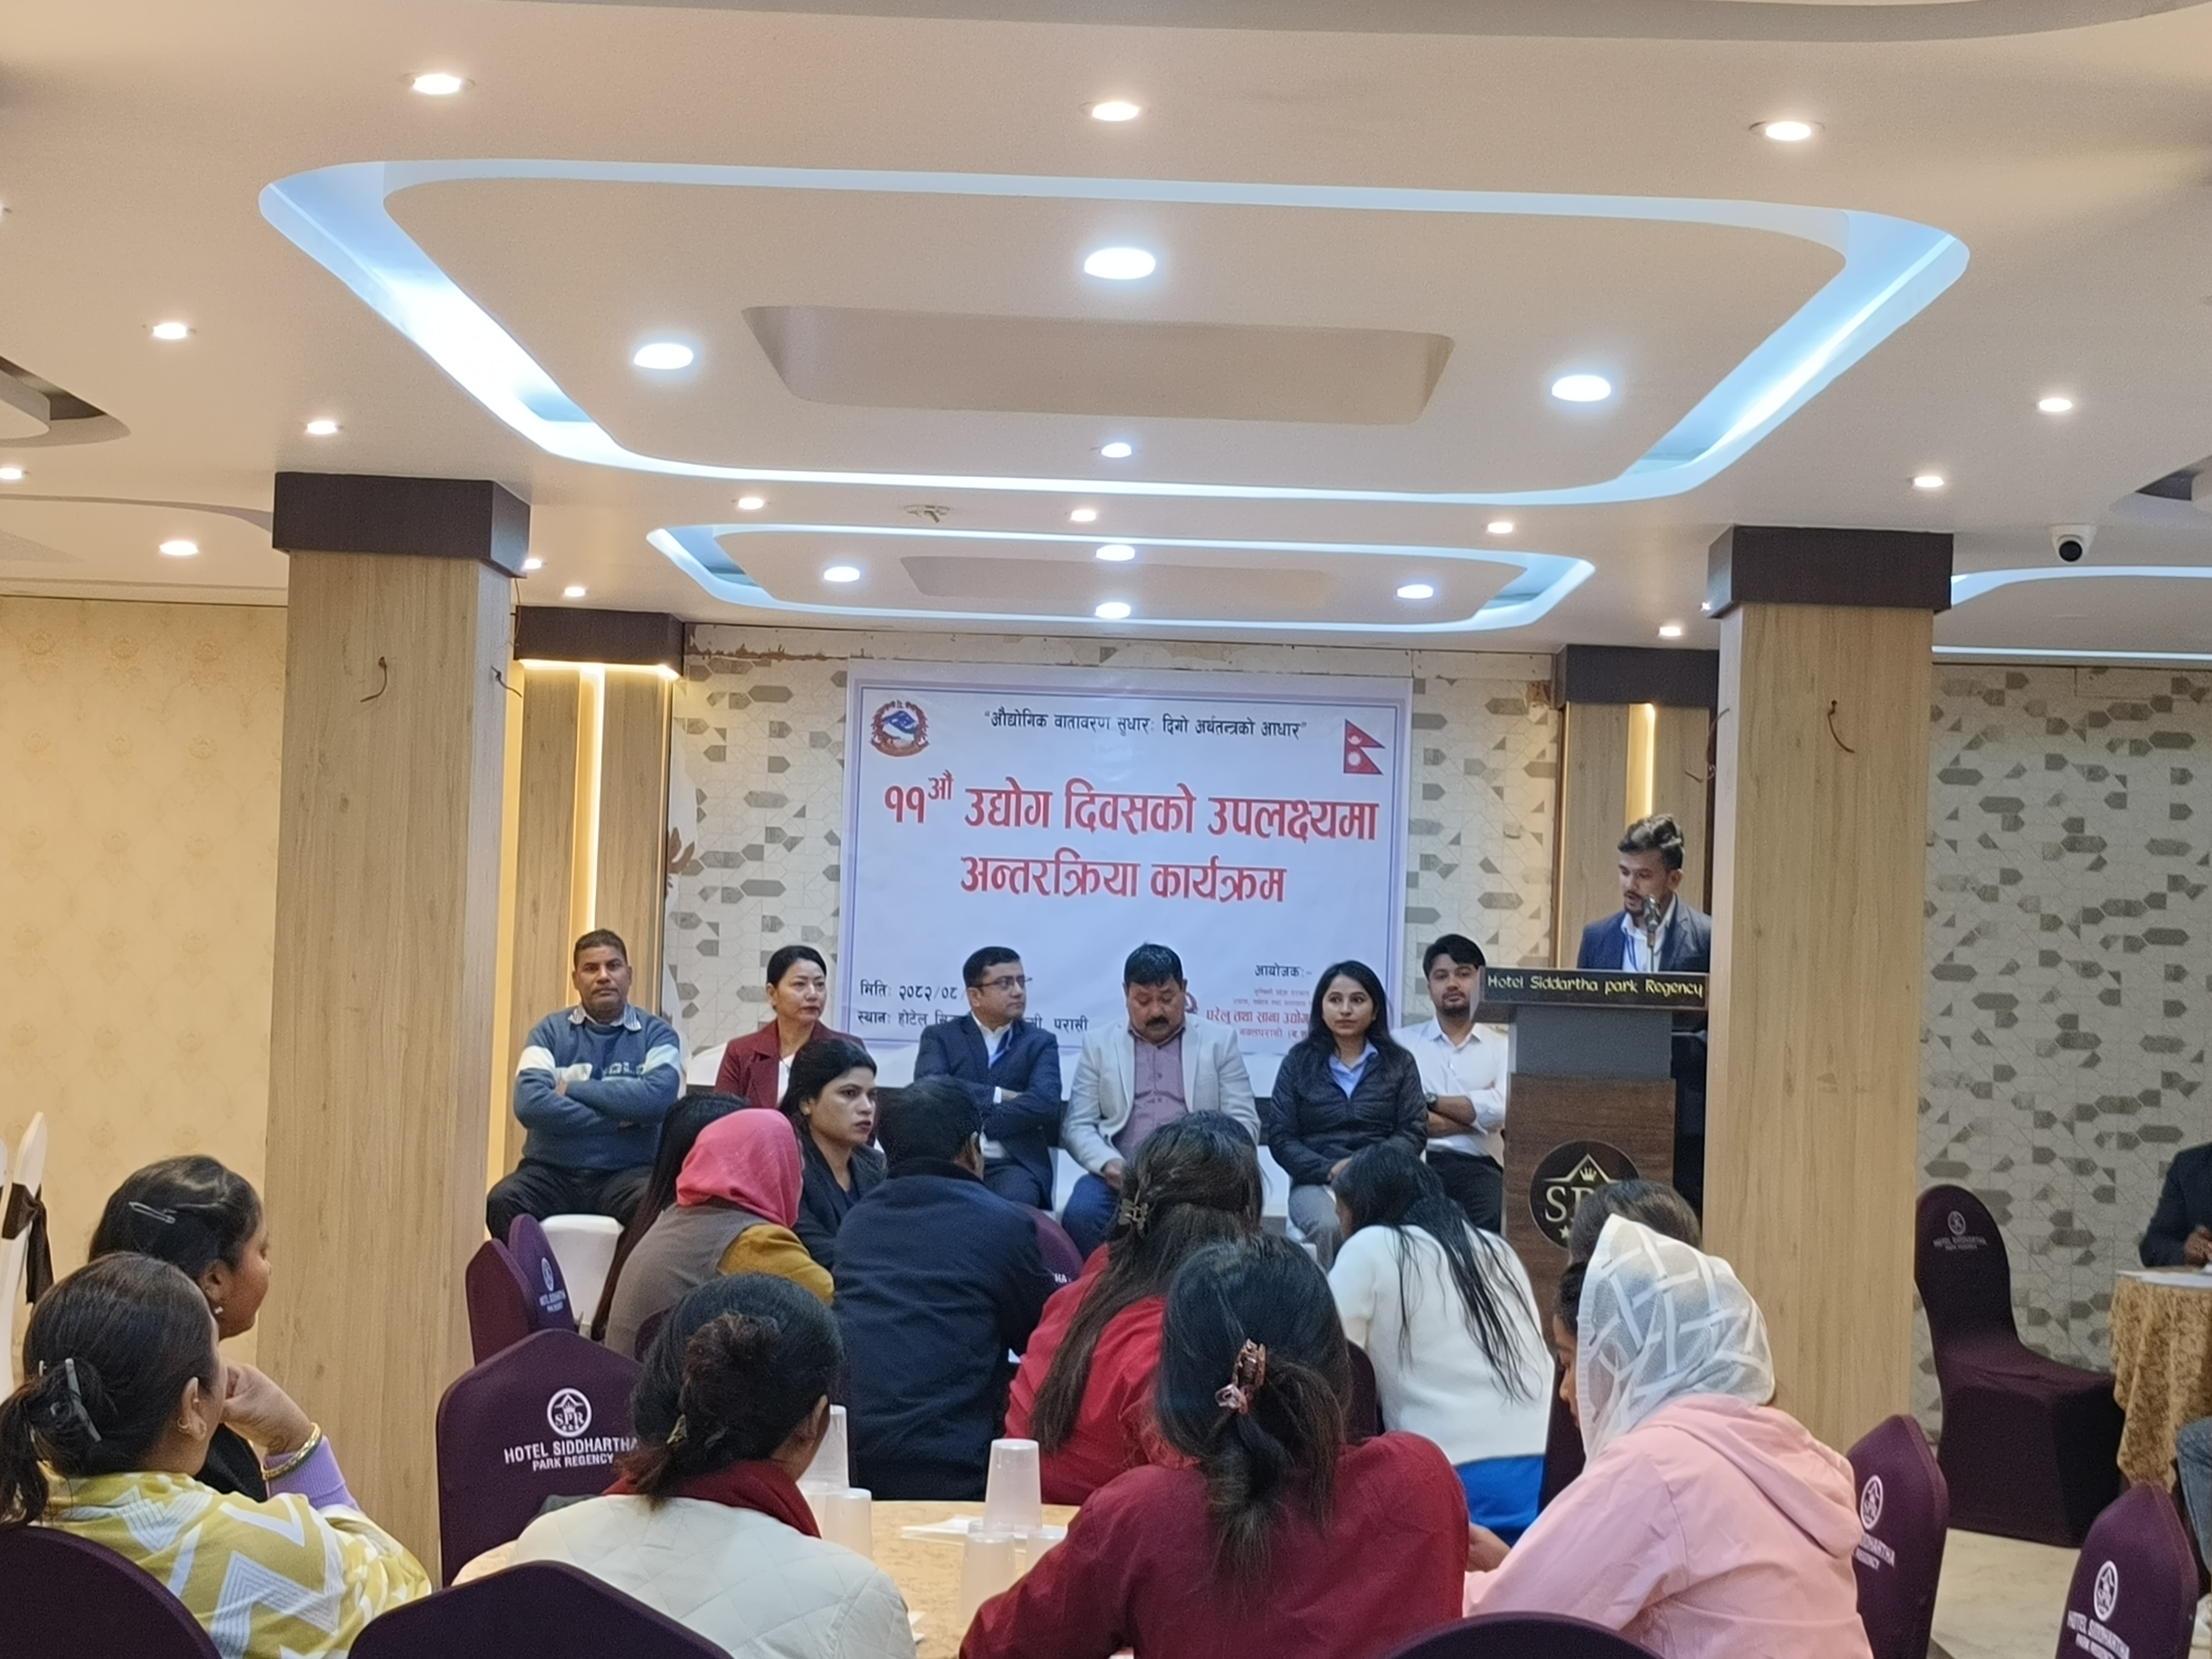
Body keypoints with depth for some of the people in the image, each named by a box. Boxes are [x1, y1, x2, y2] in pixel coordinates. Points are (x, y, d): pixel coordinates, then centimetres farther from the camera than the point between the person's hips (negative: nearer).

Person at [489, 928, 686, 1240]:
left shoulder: (656, 1034, 7)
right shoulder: (550, 1032, 9)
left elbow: (658, 1098, -13)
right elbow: (530, 1105, -8)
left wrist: (572, 1090, -6)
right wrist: (620, 1117, -9)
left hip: (627, 1172, -1)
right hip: (552, 1171, 1)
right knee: (503, 1202, -29)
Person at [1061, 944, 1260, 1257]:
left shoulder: (1219, 1041, 14)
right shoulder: (1099, 1044, 16)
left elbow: (1244, 1124, 8)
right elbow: (1078, 1125, 9)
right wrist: (1109, 1164, -12)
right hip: (1121, 1174, 1)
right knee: (1081, 1216, -31)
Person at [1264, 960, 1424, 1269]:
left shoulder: (1399, 1064, 14)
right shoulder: (1298, 1063, 12)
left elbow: (1412, 1132, 5)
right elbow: (1280, 1138, 6)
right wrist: (1330, 1170, -12)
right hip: (1316, 1182, 0)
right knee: (1330, 1227, -35)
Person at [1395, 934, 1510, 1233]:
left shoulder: (1502, 1048, 16)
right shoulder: (1401, 1043, 15)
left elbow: (1500, 1110, -3)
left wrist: (1430, 1100, 1)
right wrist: (1474, 1112, -2)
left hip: (1477, 1167, 1)